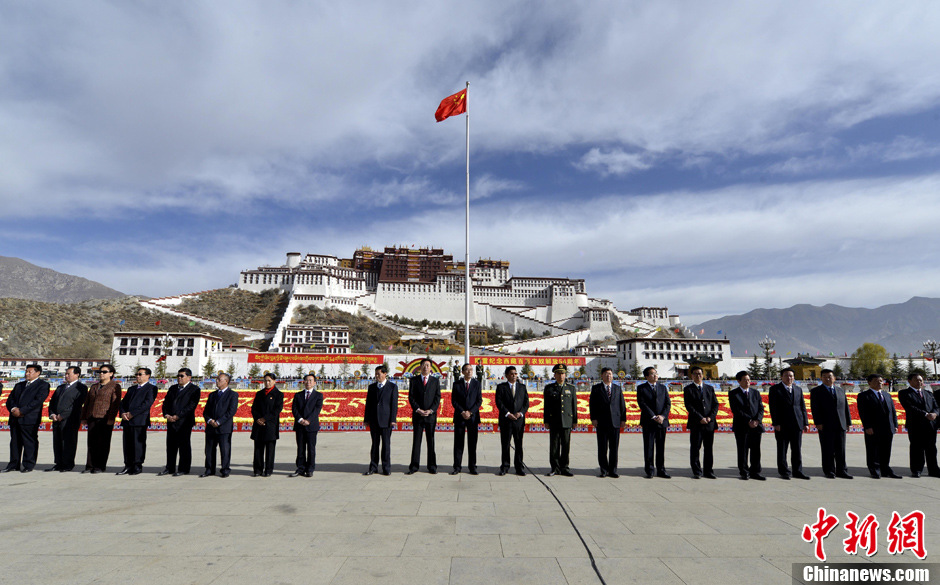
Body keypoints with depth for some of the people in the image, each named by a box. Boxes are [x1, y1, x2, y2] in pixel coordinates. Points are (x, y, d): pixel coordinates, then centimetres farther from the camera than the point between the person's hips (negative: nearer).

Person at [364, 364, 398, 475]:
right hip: (374, 420, 3)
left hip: (386, 419, -3)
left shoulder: (392, 387, 1)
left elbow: (394, 404, -2)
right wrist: (367, 419, 7)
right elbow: (368, 403, 13)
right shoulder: (371, 387, 11)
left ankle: (386, 468, 10)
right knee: (374, 444, 8)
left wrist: (393, 420, -9)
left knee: (386, 444, 2)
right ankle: (373, 467, 15)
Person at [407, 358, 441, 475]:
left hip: (431, 415, 0)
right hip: (417, 415, 0)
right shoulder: (414, 380, 7)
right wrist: (418, 409, -11)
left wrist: (430, 410, -10)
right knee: (416, 441, 2)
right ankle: (413, 466, 8)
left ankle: (432, 466, 13)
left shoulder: (435, 381, 8)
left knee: (431, 441, 5)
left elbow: (437, 397, 2)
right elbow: (411, 397, 2)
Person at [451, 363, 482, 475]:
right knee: (458, 443, 3)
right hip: (459, 417, 0)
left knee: (472, 443, 3)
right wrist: (462, 412, -11)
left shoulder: (476, 383, 5)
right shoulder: (457, 384, 4)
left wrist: (470, 412, -10)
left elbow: (479, 400, 1)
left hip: (473, 416, 0)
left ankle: (472, 467, 12)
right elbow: (453, 401, 1)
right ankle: (457, 467, 10)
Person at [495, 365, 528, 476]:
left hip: (519, 419, 2)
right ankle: (504, 467, 11)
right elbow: (499, 402, -5)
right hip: (505, 420, -2)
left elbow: (526, 402, 7)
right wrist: (507, 413, -14)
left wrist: (521, 413, -9)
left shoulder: (522, 387, 12)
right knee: (505, 444, 2)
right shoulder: (501, 387, 4)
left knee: (519, 444, 5)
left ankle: (519, 467, 12)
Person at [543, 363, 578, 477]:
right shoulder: (549, 388, 6)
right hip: (554, 421, -1)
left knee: (566, 445, 4)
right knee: (554, 445, 1)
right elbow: (546, 406, 5)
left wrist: (575, 420, 6)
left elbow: (574, 405, 10)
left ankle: (564, 467, 14)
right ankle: (555, 467, 11)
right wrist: (546, 421, 0)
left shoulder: (571, 388, 10)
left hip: (567, 421, 1)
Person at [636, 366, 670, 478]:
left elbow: (668, 403, 6)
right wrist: (653, 417, -15)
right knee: (648, 447, 1)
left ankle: (661, 471, 15)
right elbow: (642, 404, -8)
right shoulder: (641, 388, 1)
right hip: (648, 422, -3)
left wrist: (662, 416, -9)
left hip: (662, 421, 3)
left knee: (661, 447, 7)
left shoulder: (663, 387, 13)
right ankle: (649, 471, 8)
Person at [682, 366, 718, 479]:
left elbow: (715, 404, 9)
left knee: (709, 448, 7)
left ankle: (708, 471, 15)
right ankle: (696, 472, 7)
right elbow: (689, 406, -6)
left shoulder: (710, 388, 14)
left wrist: (710, 417, -6)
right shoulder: (688, 389, 2)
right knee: (695, 448, 0)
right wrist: (700, 418, -14)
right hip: (696, 423, -3)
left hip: (709, 422, 3)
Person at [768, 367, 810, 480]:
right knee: (782, 449, 3)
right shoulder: (775, 389, -1)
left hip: (797, 424, 4)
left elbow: (802, 406, 15)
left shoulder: (798, 389, 15)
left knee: (797, 449, 7)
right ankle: (784, 472, 11)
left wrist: (805, 423, 7)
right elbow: (773, 407, -6)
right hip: (782, 424, -4)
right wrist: (776, 423, -13)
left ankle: (797, 471, 16)